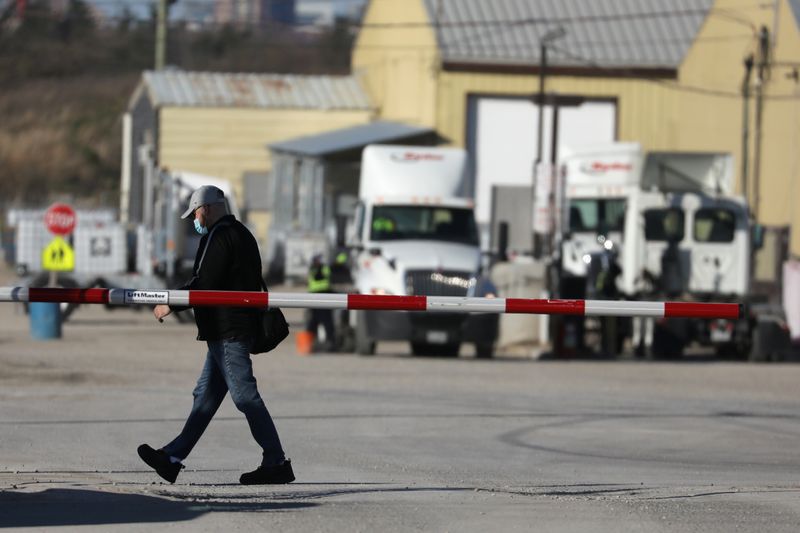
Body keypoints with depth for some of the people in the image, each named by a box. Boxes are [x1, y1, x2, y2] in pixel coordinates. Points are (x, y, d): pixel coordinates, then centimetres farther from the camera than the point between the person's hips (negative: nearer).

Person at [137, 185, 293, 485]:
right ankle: (172, 459, 13)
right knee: (206, 396, 10)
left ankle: (276, 463, -8)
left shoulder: (218, 237, -13)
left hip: (226, 332, -11)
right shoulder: (242, 234, 19)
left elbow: (204, 284, -20)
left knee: (245, 395, -9)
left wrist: (171, 306, -10)